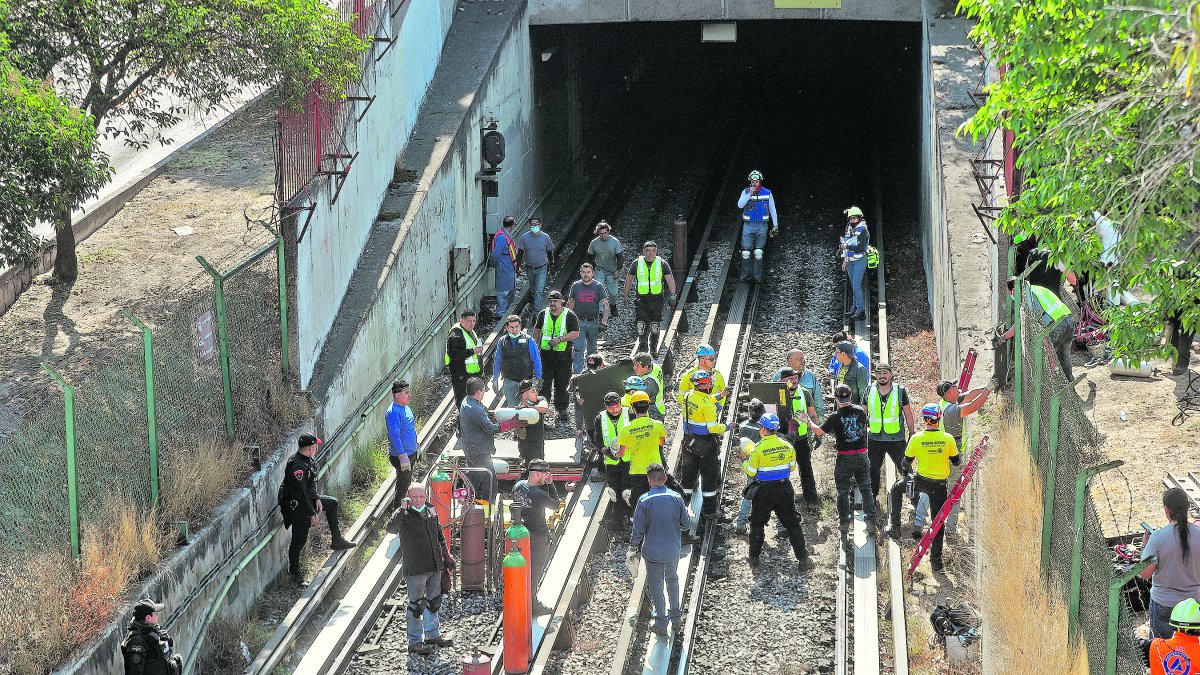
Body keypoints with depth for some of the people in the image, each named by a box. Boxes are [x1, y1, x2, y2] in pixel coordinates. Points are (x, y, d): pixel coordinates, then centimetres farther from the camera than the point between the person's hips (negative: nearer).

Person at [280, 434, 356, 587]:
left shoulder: (308, 460, 1)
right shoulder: (297, 466, -31)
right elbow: (300, 493, -29)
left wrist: (317, 499, 7)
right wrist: (312, 514, -23)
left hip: (308, 499, 10)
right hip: (297, 506, -10)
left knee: (332, 503, 27)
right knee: (299, 540, -3)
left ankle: (336, 541, 38)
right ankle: (295, 575, 10)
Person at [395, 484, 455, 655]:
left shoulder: (432, 512, 9)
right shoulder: (405, 516, -11)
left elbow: (440, 536, 20)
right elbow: (392, 528, -32)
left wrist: (447, 556, 19)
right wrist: (402, 509, -34)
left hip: (435, 567, 7)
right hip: (415, 569, -7)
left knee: (434, 602, 19)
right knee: (416, 605, -2)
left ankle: (432, 635, 34)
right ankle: (415, 641, 7)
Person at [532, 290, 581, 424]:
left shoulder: (569, 315, -4)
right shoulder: (543, 314, 7)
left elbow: (575, 333, -8)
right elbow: (537, 330, 19)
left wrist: (559, 339, -18)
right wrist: (535, 346, 12)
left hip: (563, 354, -2)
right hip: (546, 354, 2)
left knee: (562, 383, 4)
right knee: (544, 383, 2)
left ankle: (561, 408, 15)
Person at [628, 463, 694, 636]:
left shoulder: (644, 501, -15)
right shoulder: (676, 498, -8)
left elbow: (638, 530, -12)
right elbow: (686, 524, -1)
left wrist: (633, 549, 2)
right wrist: (692, 518, 21)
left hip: (653, 552, -3)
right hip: (674, 549, 3)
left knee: (656, 585, 10)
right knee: (672, 580, 23)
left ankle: (661, 623, 13)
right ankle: (676, 617, 27)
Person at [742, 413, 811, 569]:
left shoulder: (758, 449, -16)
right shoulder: (787, 446, -2)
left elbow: (751, 472, -10)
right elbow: (792, 467, 9)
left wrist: (745, 462, 9)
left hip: (764, 491, -3)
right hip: (785, 489, 3)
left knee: (757, 523, 14)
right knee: (792, 523, 10)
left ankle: (754, 558, 17)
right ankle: (802, 558, 8)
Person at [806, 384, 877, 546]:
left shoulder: (835, 416, -14)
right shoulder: (860, 411, -4)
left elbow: (819, 431, -5)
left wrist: (808, 421, 12)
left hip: (844, 458, -3)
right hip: (862, 456, 3)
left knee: (843, 491, 9)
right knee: (865, 488, 14)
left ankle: (844, 522, 10)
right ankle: (871, 520, 14)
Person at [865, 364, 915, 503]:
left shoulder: (900, 390, -5)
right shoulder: (870, 391, 2)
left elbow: (908, 414, 3)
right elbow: (864, 414, 13)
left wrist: (912, 434, 4)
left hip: (896, 438, -3)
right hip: (874, 438, 3)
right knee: (873, 470, 14)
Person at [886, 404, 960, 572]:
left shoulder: (916, 438, -10)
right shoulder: (948, 438, -7)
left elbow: (906, 462, 2)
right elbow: (956, 460, 6)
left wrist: (906, 473, 23)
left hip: (922, 481, -1)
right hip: (940, 485, 1)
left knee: (895, 490, 27)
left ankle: (894, 526, 21)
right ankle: (936, 560, 13)